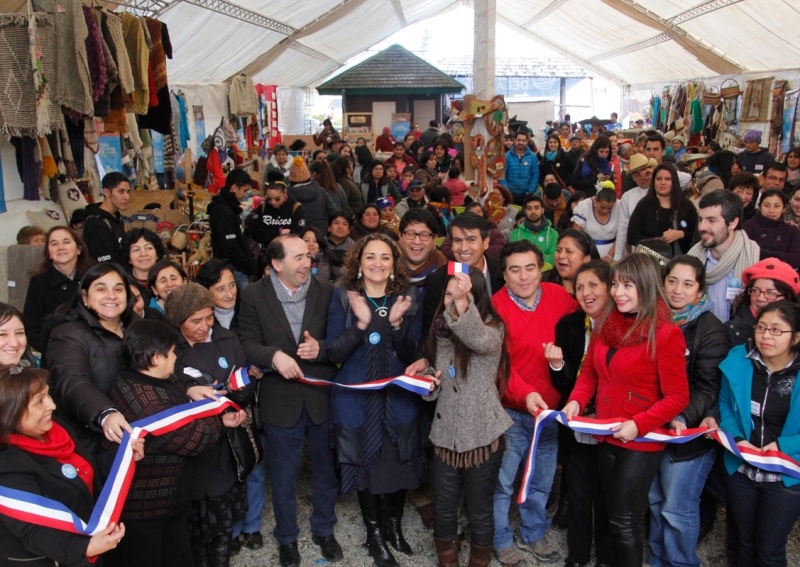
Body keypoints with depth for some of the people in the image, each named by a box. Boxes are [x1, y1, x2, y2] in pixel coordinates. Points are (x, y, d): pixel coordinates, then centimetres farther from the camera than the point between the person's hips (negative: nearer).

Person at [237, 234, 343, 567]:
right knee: (283, 478, 15)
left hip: (322, 398, 1)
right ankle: (286, 538, 38)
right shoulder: (254, 296, -6)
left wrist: (320, 349, -22)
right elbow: (248, 344, -9)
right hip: (280, 400, -1)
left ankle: (324, 531, 41)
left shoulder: (326, 292, -3)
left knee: (325, 472, 18)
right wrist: (274, 356, -27)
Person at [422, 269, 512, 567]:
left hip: (482, 435, -4)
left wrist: (464, 302, -53)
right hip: (446, 434, 5)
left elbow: (481, 341, -38)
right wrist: (429, 384, -6)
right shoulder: (442, 331, 6)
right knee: (443, 511, 13)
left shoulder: (492, 329, -12)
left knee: (479, 512, 10)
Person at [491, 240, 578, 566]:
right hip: (511, 410, -4)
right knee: (502, 481, 8)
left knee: (541, 481, 19)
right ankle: (501, 540, 30)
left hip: (550, 408, 4)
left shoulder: (559, 297, -3)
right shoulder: (496, 307, -17)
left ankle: (534, 534, 40)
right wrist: (524, 394, -37)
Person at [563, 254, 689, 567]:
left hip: (641, 442, -6)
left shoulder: (665, 333, -16)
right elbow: (589, 371, 11)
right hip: (606, 437, 6)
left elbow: (677, 397, -15)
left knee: (623, 522, 2)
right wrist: (576, 400, -7)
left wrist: (638, 425, -23)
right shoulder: (606, 324, 3)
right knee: (612, 514, 18)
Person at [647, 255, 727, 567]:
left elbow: (708, 388, -15)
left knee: (677, 509, 4)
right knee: (655, 500, 18)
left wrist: (683, 418, -30)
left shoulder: (710, 329, -11)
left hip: (691, 433, -5)